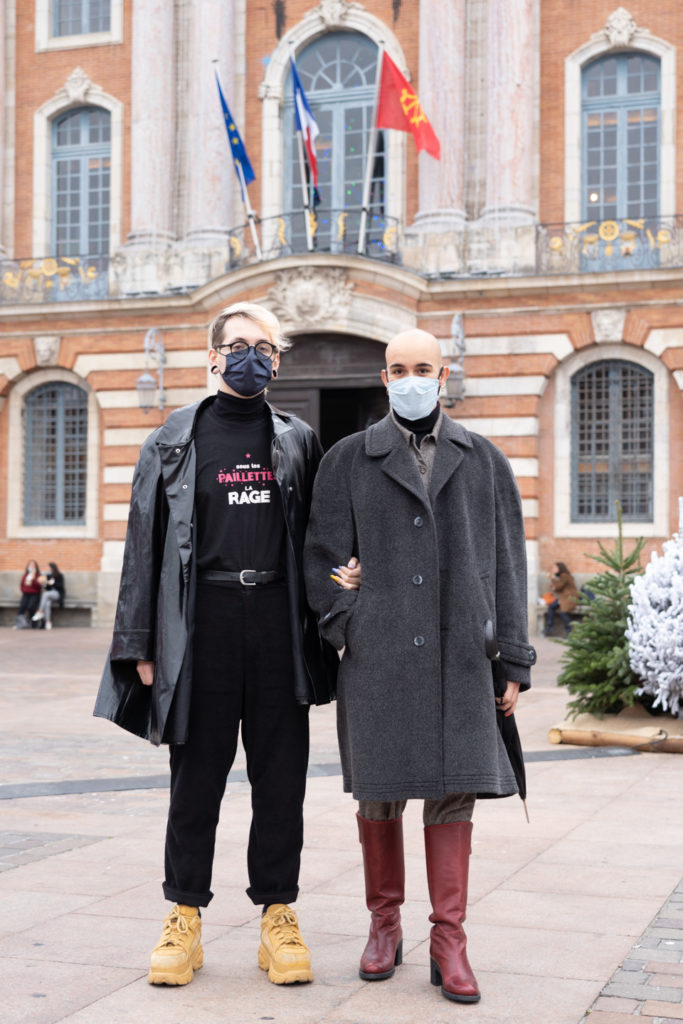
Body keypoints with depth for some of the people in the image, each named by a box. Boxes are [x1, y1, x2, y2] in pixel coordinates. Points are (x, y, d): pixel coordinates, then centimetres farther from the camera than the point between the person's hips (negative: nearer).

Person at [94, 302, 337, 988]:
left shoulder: (298, 442, 12)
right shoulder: (175, 440, 8)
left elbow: (318, 542, 13)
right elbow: (145, 544, 5)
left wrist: (321, 628, 3)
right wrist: (141, 643, 0)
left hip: (279, 618, 1)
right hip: (203, 618, -1)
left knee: (281, 775, 4)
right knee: (196, 772, 4)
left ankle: (278, 914, 15)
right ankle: (184, 917, 16)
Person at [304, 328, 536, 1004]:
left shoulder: (484, 462, 11)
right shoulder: (348, 461, 8)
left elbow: (506, 567, 9)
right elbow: (325, 557, 5)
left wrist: (512, 662, 5)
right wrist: (346, 633, -7)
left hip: (459, 656, 1)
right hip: (377, 656, 0)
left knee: (453, 790, 0)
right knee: (379, 791, 6)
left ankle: (448, 942, 8)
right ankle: (385, 925, 22)